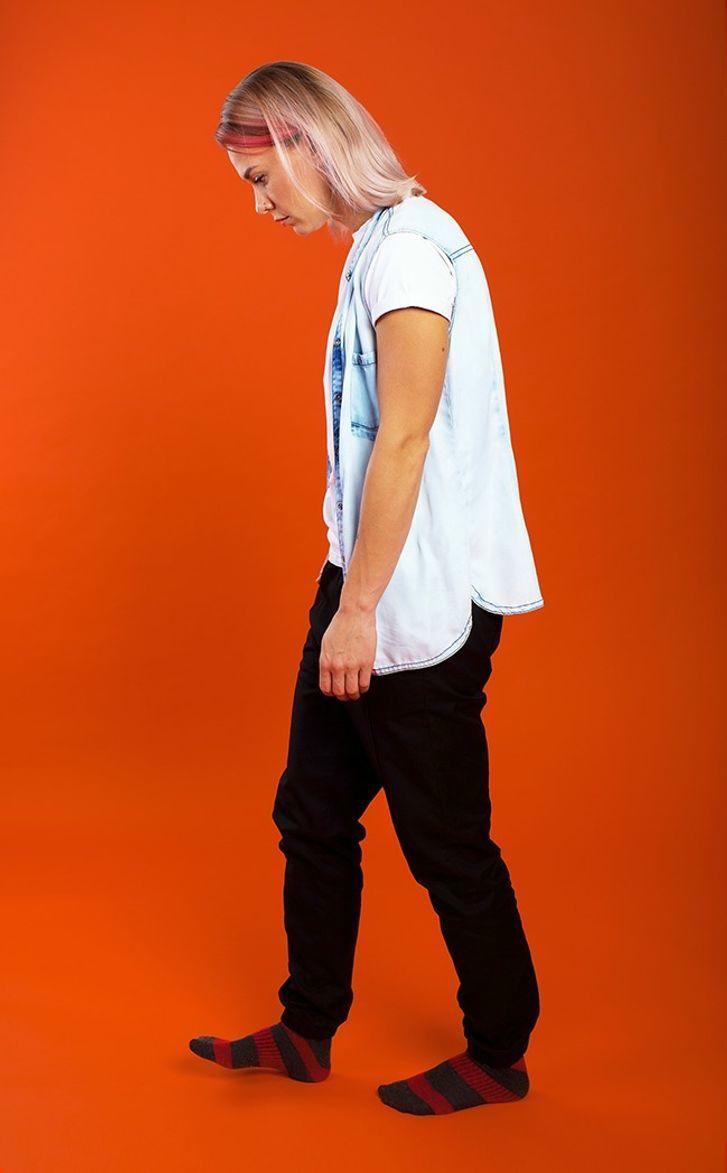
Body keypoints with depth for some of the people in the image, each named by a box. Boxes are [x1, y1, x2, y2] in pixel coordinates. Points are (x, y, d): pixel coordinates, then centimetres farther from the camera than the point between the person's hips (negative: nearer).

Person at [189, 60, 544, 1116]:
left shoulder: (408, 244, -15)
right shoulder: (375, 247, 14)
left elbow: (404, 439, -20)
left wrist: (358, 610, -17)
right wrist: (345, 598, 16)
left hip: (424, 603, -10)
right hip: (368, 586, 10)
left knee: (446, 841, 5)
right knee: (313, 811, 16)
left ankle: (501, 1054, 26)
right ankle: (305, 1034, 32)